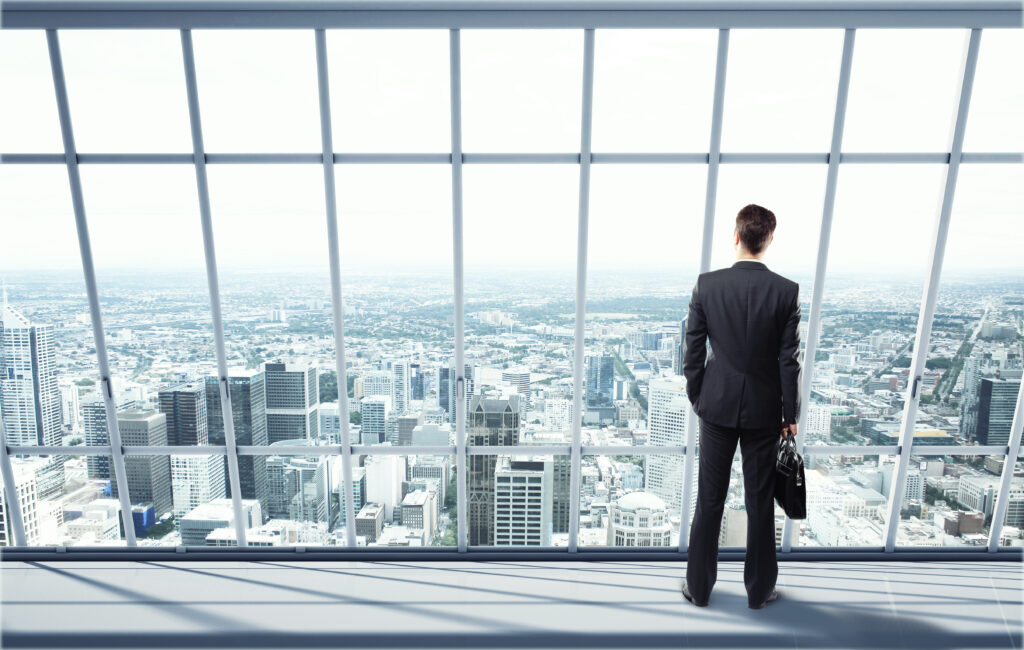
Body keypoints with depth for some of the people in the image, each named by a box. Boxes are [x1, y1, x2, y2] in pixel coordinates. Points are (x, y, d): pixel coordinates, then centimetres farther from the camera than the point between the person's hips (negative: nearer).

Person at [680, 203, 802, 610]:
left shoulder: (707, 284, -9)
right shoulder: (787, 291, -9)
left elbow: (692, 349, -6)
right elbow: (789, 359, -7)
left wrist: (696, 397, 8)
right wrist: (790, 415, 5)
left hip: (717, 406, 0)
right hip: (764, 409, 0)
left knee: (709, 500, 12)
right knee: (760, 502, 15)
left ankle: (699, 587, 28)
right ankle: (759, 590, 34)